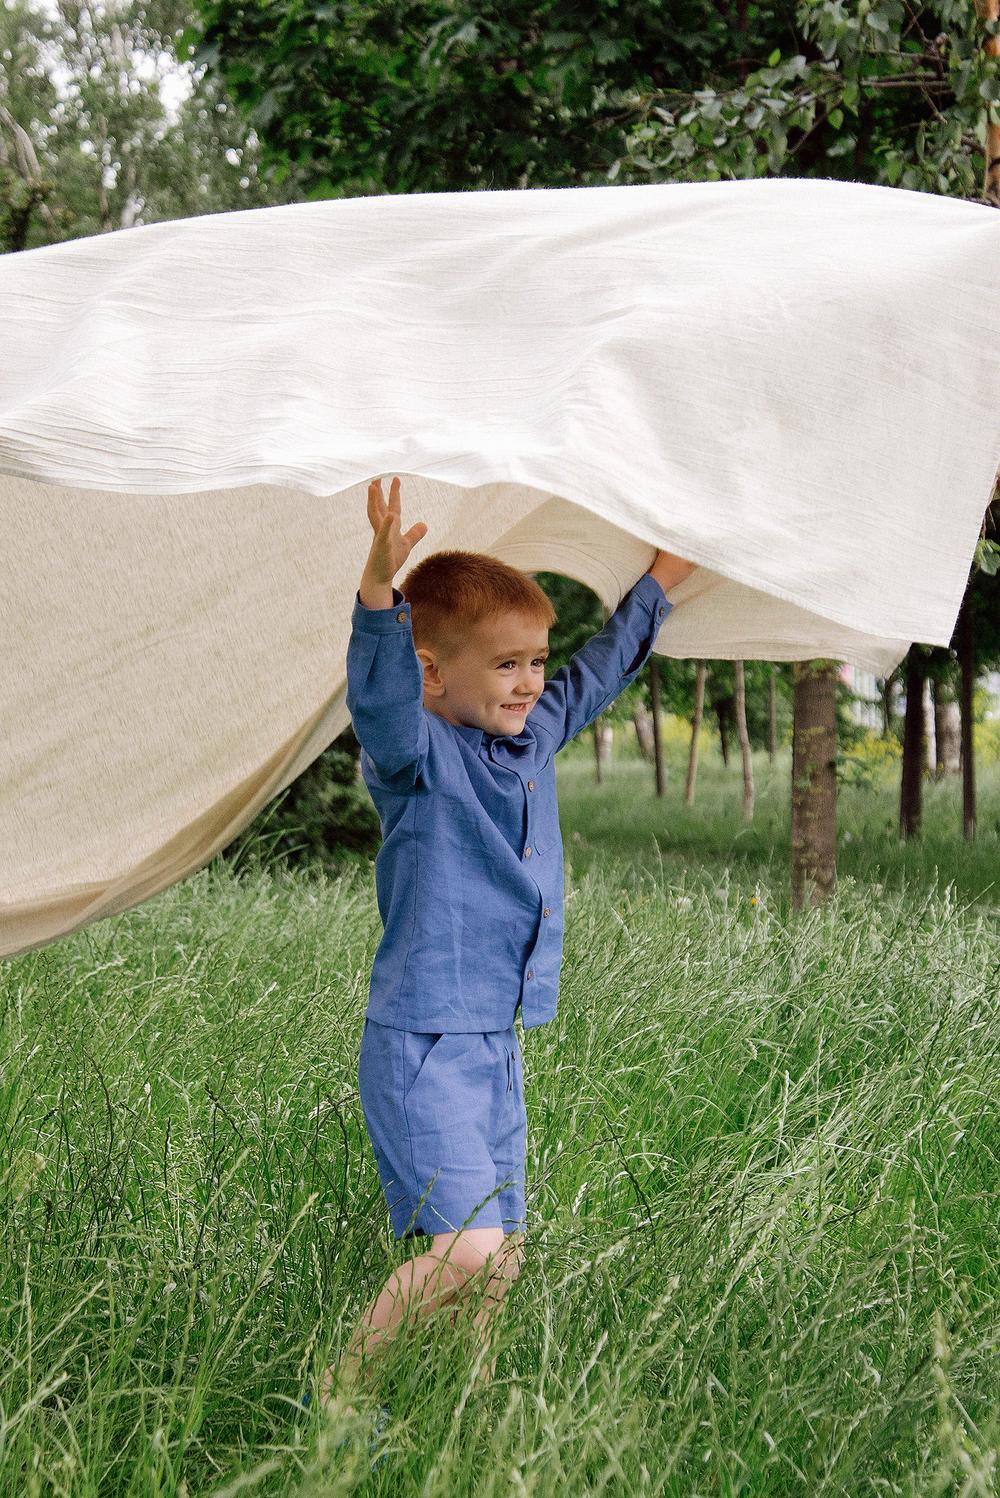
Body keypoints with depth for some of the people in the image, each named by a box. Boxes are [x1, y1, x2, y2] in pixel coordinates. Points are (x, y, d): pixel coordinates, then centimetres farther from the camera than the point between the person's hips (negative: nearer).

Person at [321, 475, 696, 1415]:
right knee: (465, 1248, -16)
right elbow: (379, 703, -35)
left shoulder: (531, 741, 10)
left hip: (498, 1041, 8)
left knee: (502, 1256, 11)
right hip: (422, 1044, -8)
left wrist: (664, 578, 31)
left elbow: (598, 674, 26)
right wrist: (379, 588, -51)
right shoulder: (416, 755, -13)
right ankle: (339, 1392, 2)